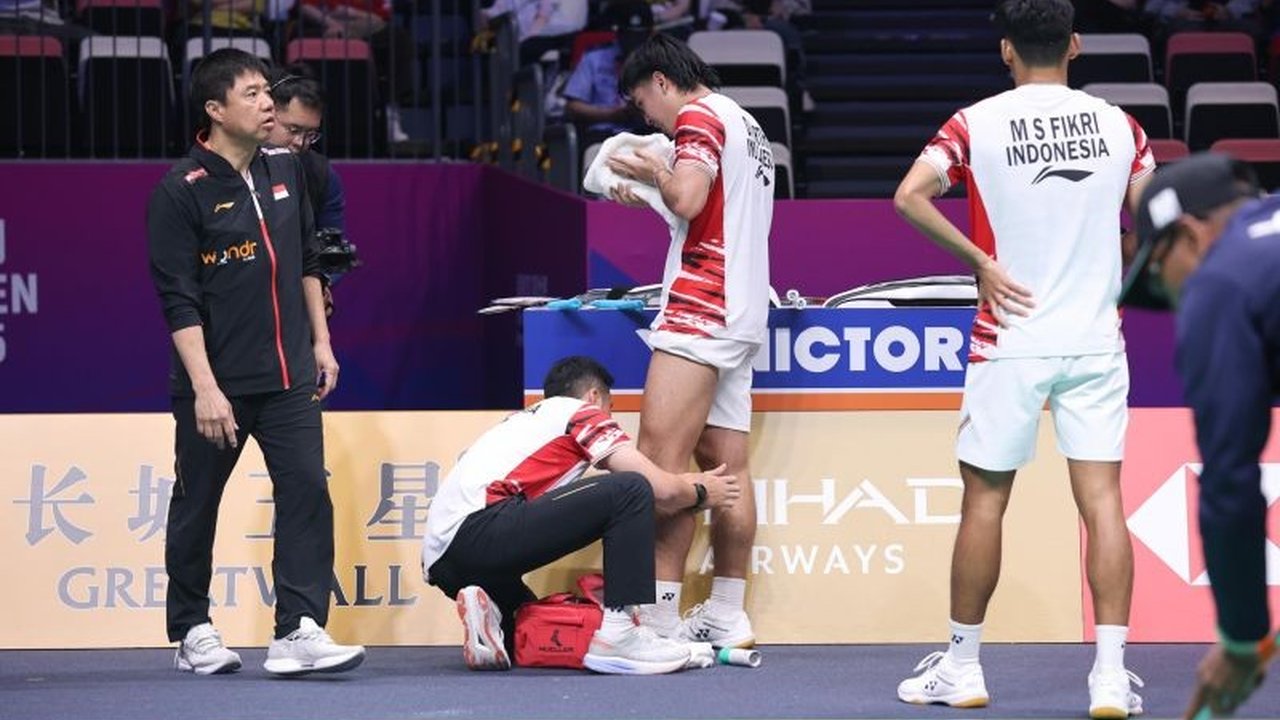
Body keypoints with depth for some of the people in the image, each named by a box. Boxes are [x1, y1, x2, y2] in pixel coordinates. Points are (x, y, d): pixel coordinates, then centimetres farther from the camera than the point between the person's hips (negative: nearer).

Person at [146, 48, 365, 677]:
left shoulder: (284, 171, 7)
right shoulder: (181, 191, -11)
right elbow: (179, 300, -14)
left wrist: (321, 343, 14)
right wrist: (205, 388, -19)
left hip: (288, 377, 5)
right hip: (216, 383, -5)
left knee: (306, 490, -8)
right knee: (197, 507, 7)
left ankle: (299, 631, -10)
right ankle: (193, 632, 21)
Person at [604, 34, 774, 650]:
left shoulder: (700, 116, -6)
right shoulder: (746, 124, 23)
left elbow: (688, 199, -20)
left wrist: (655, 173, -1)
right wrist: (651, 194, 22)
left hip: (699, 311, -10)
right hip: (741, 315, 10)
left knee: (661, 458, -13)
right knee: (726, 466, 8)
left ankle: (659, 616, -19)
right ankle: (728, 617, 7)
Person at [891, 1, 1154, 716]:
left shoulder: (978, 123, -4)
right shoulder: (1118, 125, 3)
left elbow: (910, 195, -17)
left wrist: (982, 261, -11)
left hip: (1011, 341, -1)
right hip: (1096, 339, 2)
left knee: (985, 500, 9)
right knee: (1103, 501, -1)